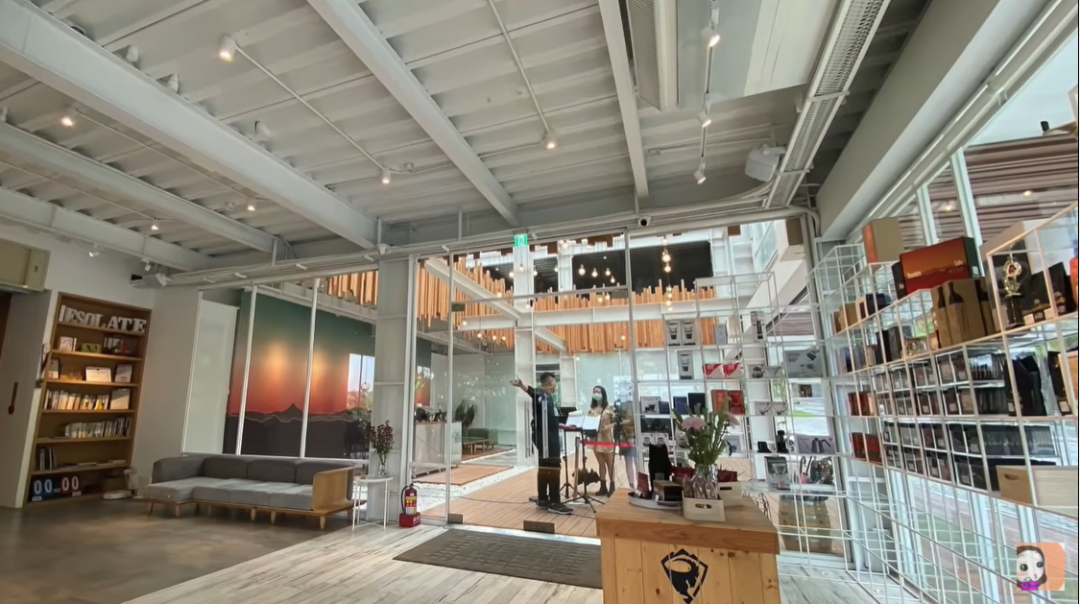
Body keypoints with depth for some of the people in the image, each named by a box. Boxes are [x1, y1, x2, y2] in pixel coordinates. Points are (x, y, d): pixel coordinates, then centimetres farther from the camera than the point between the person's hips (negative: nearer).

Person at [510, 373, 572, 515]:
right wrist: (522, 386, -55)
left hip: (550, 436, 10)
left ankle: (542, 500, 22)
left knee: (545, 468, 14)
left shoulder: (548, 397, 16)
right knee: (553, 468, -8)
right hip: (545, 437, -10)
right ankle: (554, 503, -2)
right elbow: (532, 392, -35)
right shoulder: (542, 395, -11)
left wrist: (563, 426, 34)